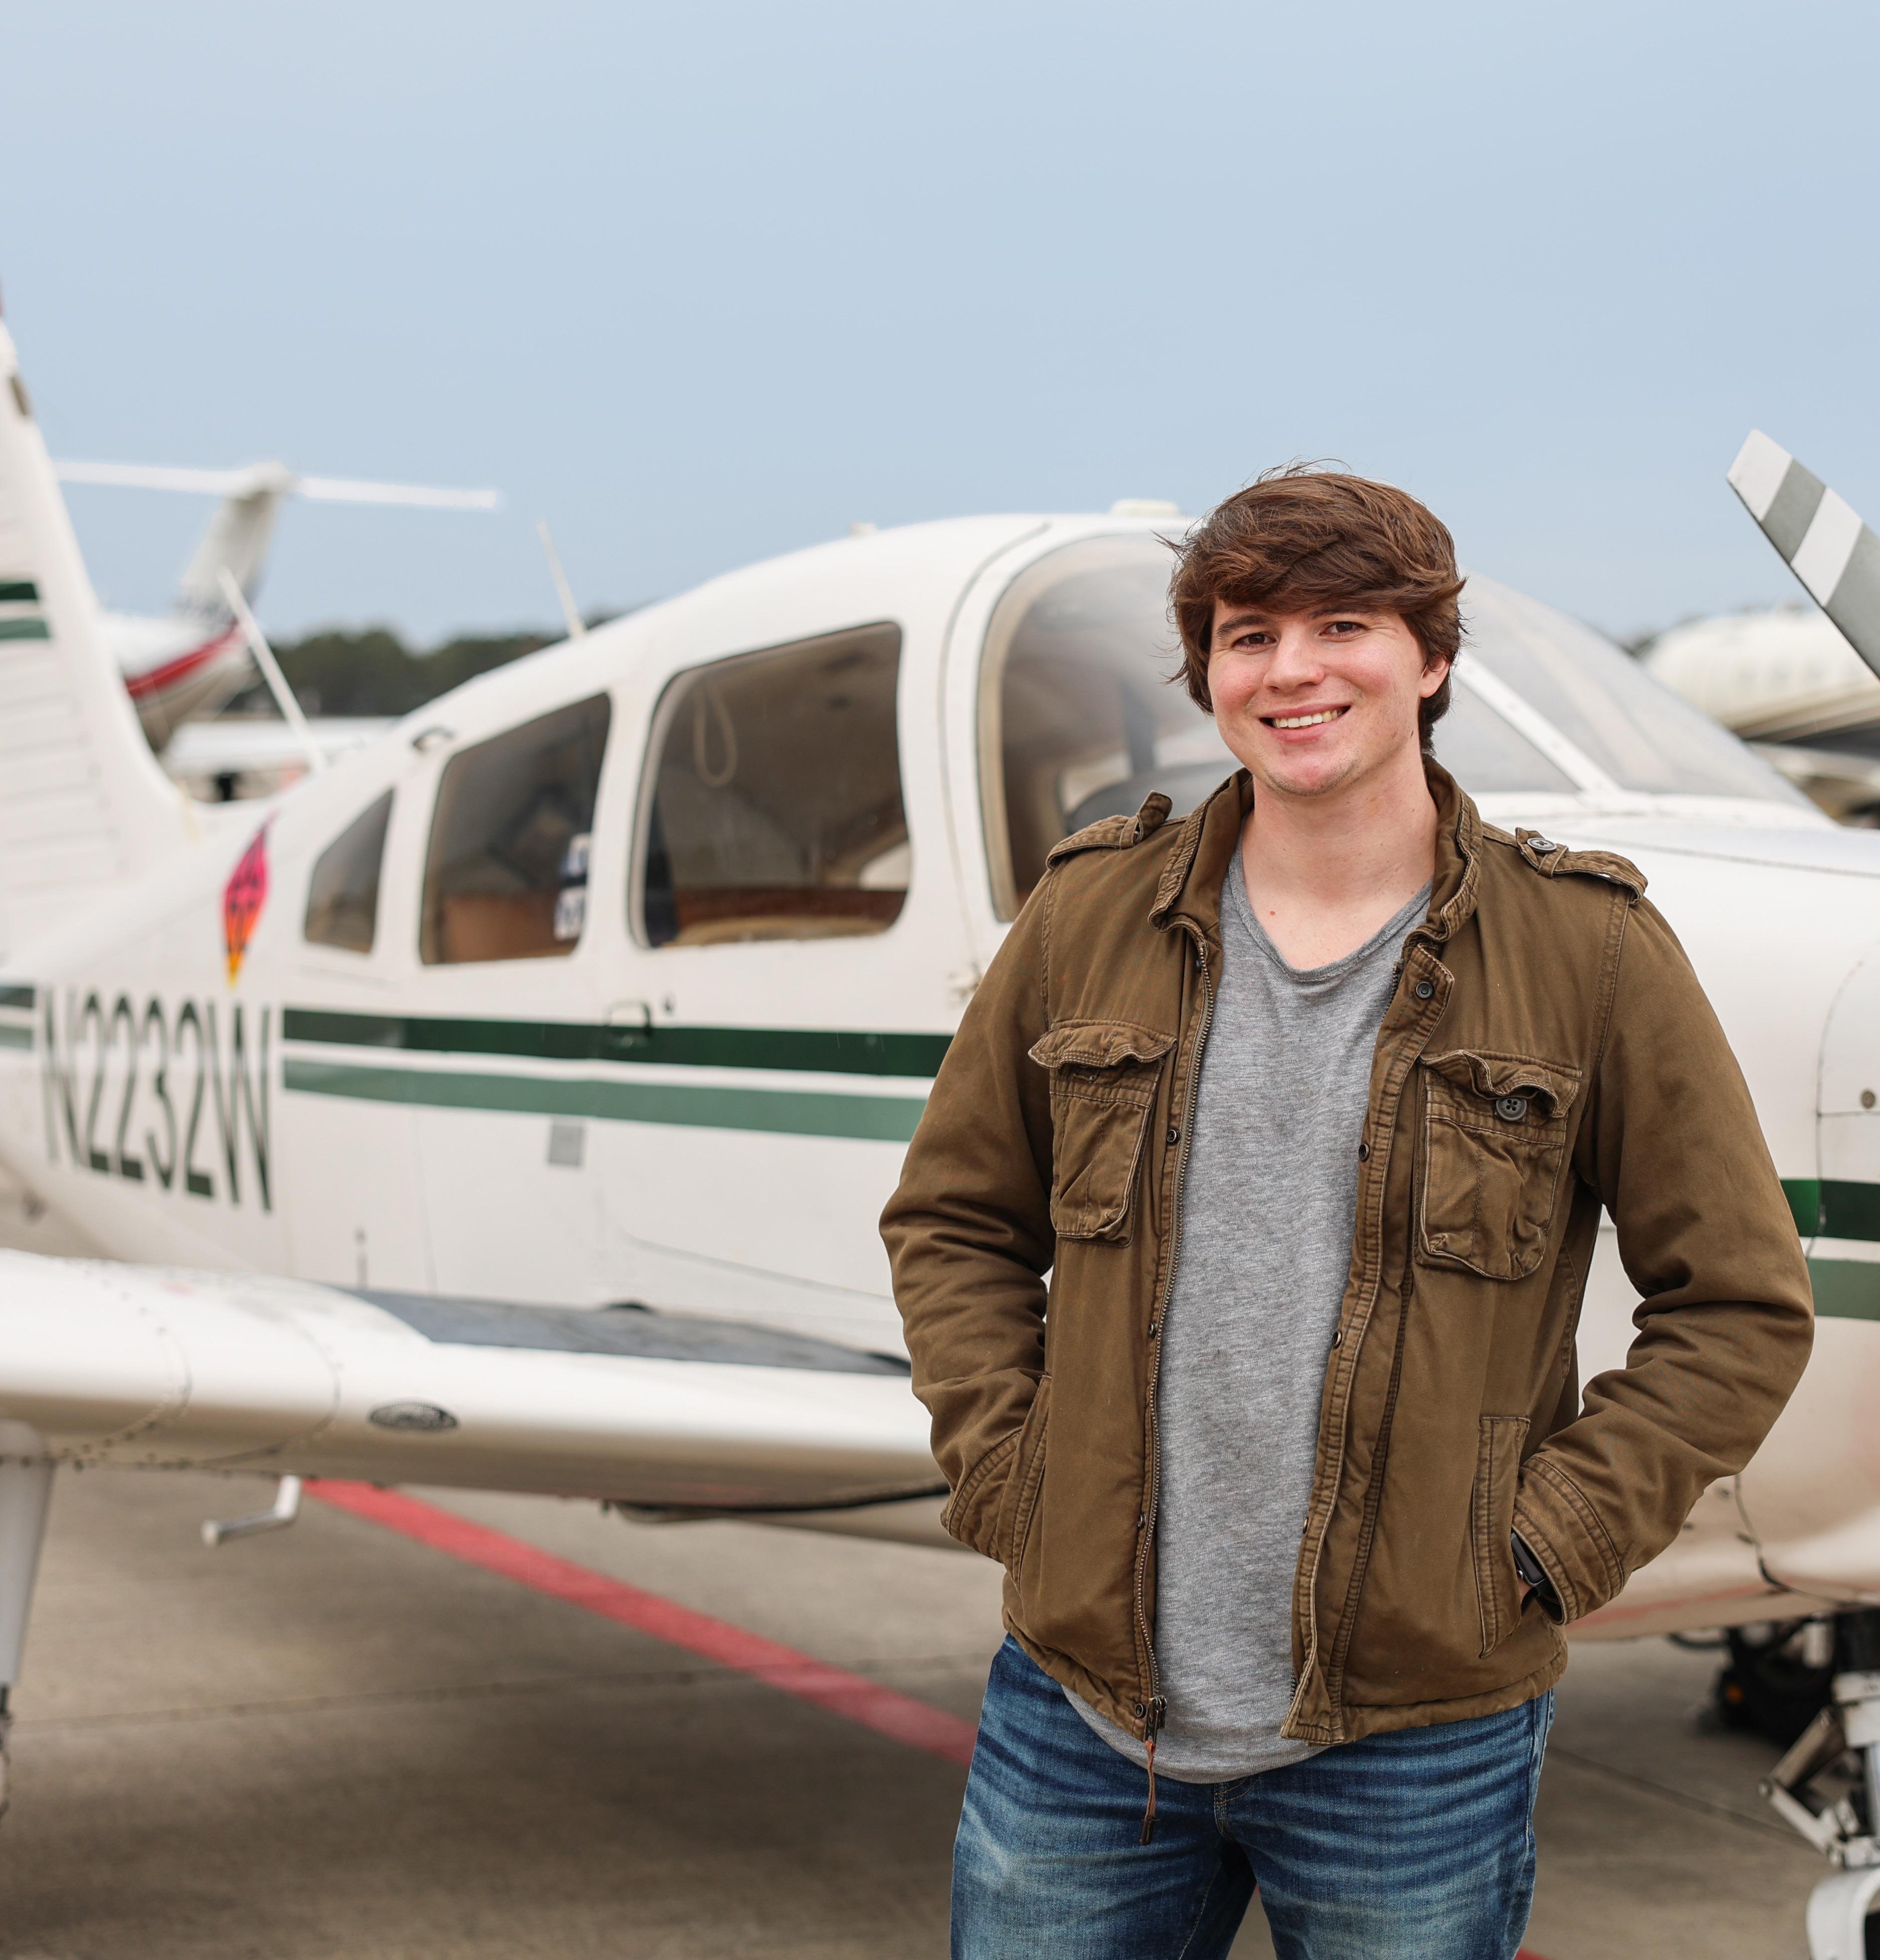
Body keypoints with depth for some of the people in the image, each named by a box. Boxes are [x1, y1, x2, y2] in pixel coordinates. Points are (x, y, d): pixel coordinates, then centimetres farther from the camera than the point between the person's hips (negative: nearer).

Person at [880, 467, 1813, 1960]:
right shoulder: (1090, 916, 4)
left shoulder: (1589, 947, -3)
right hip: (1082, 1708, 2)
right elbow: (952, 1220, 14)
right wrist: (1009, 1482, 1)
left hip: (1417, 1743, -2)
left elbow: (1742, 1307, 0)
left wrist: (1534, 1548, -7)